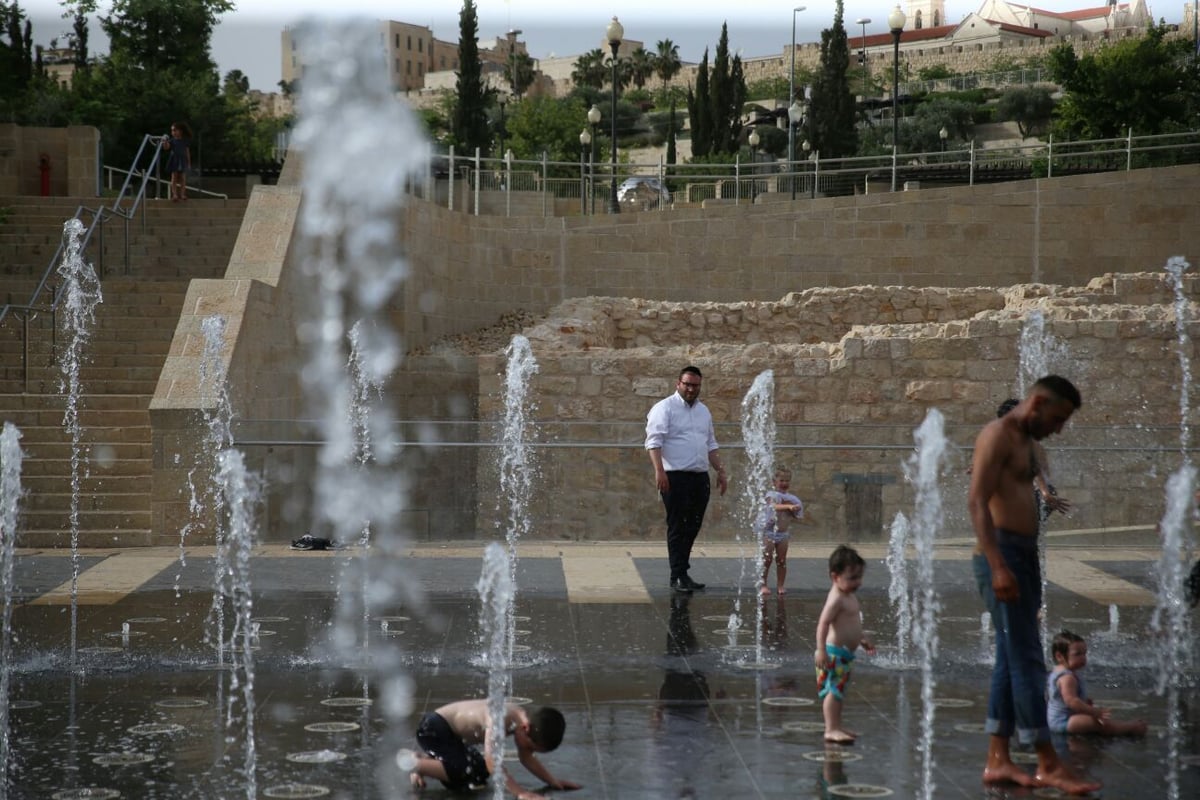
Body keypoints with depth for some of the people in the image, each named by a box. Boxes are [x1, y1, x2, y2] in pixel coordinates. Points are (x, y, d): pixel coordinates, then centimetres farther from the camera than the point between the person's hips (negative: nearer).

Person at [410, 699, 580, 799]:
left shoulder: (524, 720, -7)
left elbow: (526, 758, 8)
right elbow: (492, 762, -42)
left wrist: (553, 781, 1)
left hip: (451, 733, 10)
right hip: (434, 727, -10)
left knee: (480, 773, 19)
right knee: (464, 774, -27)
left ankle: (426, 758, 27)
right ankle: (414, 763, -13)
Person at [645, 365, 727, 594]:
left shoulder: (703, 410, 19)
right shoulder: (665, 408, -4)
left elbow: (711, 445, 27)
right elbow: (654, 441, -13)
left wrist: (720, 471, 21)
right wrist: (659, 471, -24)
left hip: (700, 477, 7)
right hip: (676, 477, -7)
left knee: (692, 527, 8)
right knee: (678, 528, -6)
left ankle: (681, 573, 15)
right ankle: (678, 577, -4)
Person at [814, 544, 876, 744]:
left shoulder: (850, 597, 14)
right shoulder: (837, 599, -19)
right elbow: (823, 623, -26)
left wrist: (863, 639, 34)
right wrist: (821, 650, -31)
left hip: (844, 654, 11)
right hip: (834, 653, -11)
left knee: (839, 690, 15)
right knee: (833, 690, -11)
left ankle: (836, 727, 23)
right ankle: (831, 729, -11)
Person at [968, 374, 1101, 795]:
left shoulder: (1025, 443, 20)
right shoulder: (997, 434, -9)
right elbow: (977, 501, -18)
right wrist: (998, 566, -26)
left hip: (1024, 556, 10)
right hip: (1003, 556, -10)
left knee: (1011, 661, 8)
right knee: (1027, 660, -9)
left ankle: (998, 761, 10)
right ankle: (1048, 764, -8)